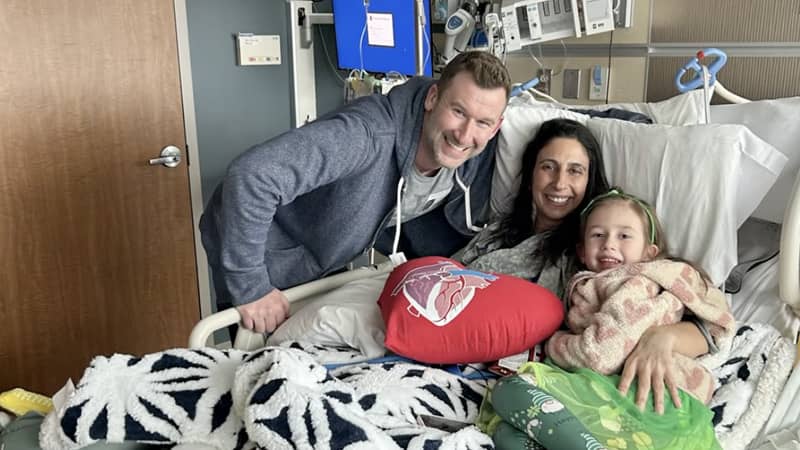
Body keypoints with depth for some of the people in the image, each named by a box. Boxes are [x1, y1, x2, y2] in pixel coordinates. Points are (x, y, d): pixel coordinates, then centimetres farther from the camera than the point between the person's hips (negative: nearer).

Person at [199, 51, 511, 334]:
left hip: (328, 259, 7)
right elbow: (251, 174, -44)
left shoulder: (480, 157, -16)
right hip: (263, 251, -6)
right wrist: (251, 287, -37)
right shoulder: (368, 134, -39)